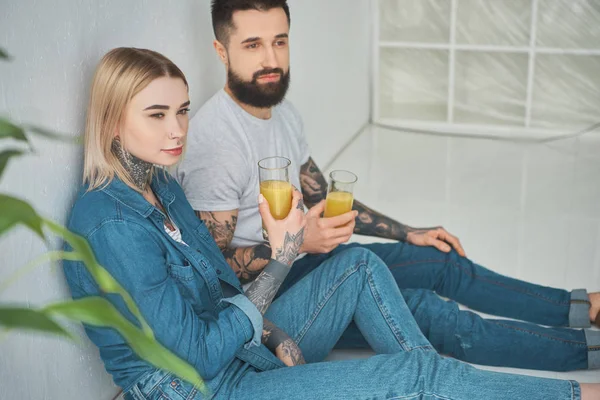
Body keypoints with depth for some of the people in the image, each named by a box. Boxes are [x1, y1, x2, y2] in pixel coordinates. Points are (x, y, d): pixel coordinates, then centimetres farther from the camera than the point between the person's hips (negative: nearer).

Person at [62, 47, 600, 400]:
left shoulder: (159, 182, 3)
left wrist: (270, 332, -4)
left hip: (242, 350, 9)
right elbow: (200, 354, -25)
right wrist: (282, 257, -23)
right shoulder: (112, 226, -26)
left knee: (359, 265, 3)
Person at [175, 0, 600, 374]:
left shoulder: (282, 111, 3)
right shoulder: (214, 140, -25)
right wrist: (297, 241, -32)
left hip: (301, 257, 9)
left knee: (442, 262, 6)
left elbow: (324, 199, 14)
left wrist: (408, 233, 12)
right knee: (425, 310, -19)